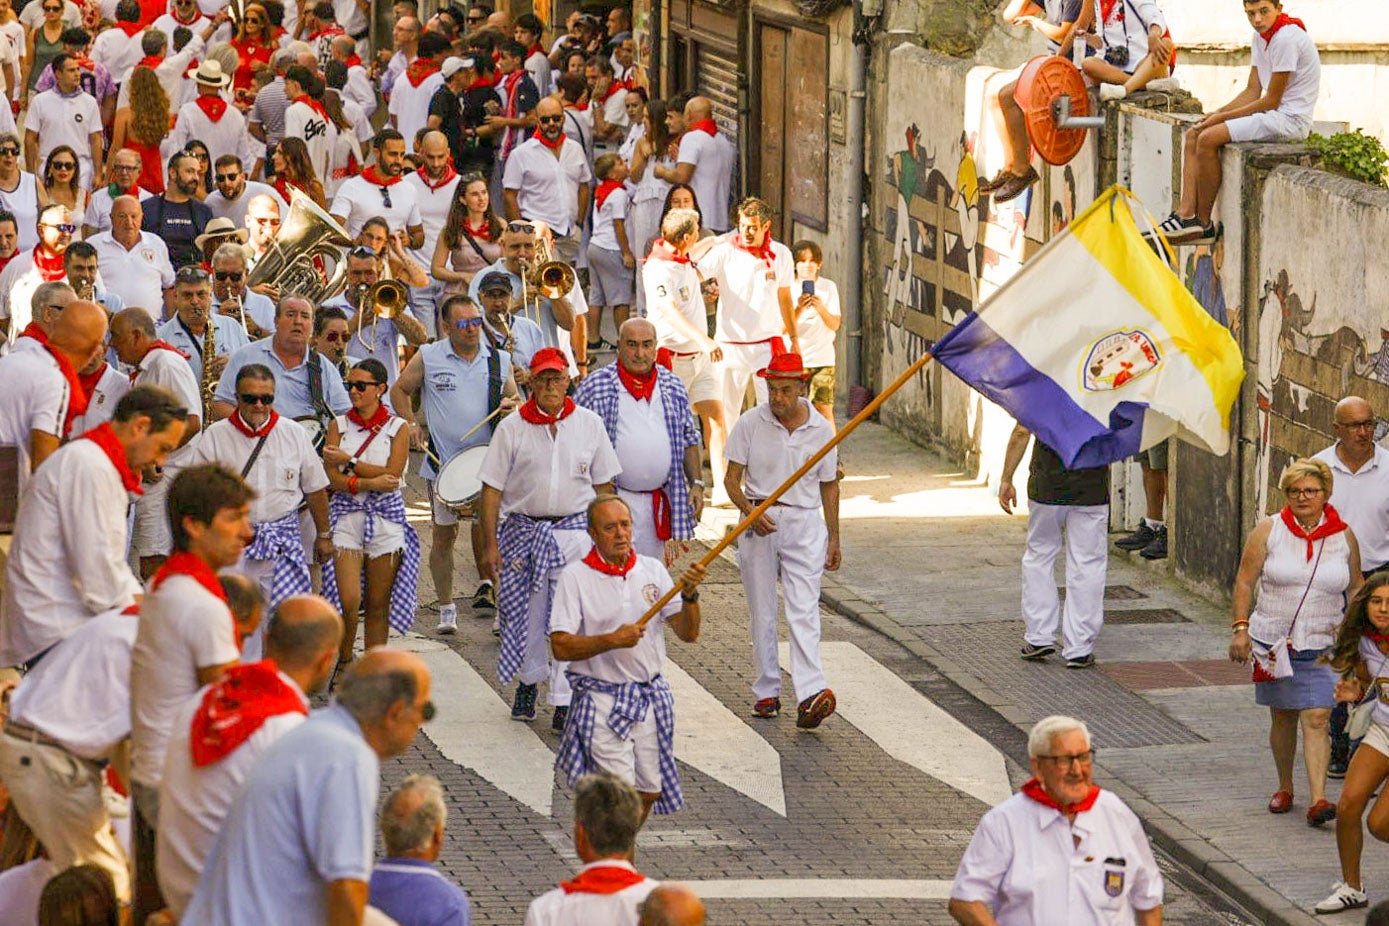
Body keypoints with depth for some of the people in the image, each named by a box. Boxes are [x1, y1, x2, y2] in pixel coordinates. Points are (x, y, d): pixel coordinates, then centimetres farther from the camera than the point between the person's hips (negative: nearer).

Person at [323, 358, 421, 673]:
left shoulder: (397, 428, 4)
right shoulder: (338, 425, 6)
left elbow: (392, 475, -9)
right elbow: (334, 479, -4)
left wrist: (349, 462, -10)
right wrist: (371, 483, -17)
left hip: (386, 517, 0)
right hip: (347, 515, 0)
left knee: (378, 605, 3)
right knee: (349, 600, -13)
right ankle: (344, 661, 7)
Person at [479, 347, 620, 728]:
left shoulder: (589, 424, 4)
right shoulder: (512, 428, 0)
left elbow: (603, 485, 11)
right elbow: (492, 489, 0)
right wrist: (490, 545, -4)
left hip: (574, 531, 0)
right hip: (522, 530, 0)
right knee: (524, 613, 9)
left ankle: (564, 702, -3)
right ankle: (528, 682, 34)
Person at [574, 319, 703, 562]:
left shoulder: (673, 386, 10)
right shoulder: (595, 386, -2)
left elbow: (689, 440, 17)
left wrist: (696, 484, 7)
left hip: (658, 503, 4)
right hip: (610, 500, -4)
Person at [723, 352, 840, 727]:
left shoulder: (821, 430, 3)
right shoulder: (751, 424, -1)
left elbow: (829, 486, 13)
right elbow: (732, 478, 1)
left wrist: (834, 538, 11)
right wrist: (751, 512, -17)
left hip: (804, 523, 0)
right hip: (759, 523, 0)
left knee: (803, 611, -11)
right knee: (762, 613, 5)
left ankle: (811, 694, -23)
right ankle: (767, 692, 14)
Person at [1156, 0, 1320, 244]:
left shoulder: (1286, 39, -19)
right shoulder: (1260, 38, 11)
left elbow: (1271, 101, -17)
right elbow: (1252, 92, 14)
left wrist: (1223, 117, -12)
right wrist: (1218, 113, -2)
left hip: (1290, 119, -10)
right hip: (1272, 115, 10)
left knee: (1208, 139, -20)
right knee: (1192, 135, 2)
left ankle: (1204, 223, -10)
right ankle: (1186, 213, -10)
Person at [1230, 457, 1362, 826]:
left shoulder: (1343, 536, 3)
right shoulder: (1269, 530, -2)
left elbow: (1355, 587, 15)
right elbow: (1245, 581, 1)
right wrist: (1240, 628, -6)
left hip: (1322, 646, 0)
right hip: (1273, 641, 0)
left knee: (1316, 719, -10)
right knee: (1282, 716, 9)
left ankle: (1318, 800, -16)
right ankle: (1284, 787, 29)